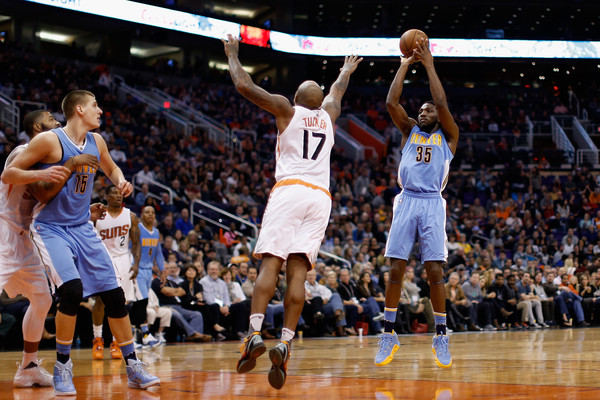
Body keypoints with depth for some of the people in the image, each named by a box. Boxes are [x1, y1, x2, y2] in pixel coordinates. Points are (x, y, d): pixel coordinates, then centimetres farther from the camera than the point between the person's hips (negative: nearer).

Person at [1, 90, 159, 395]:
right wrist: (42, 174, -28)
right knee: (72, 289, -26)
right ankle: (62, 367, -9)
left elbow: (111, 168, 26)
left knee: (114, 295, 1)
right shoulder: (49, 140, -13)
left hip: (83, 228, 7)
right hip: (51, 229, -6)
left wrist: (120, 180, 3)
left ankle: (133, 368, 10)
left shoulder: (96, 142, 6)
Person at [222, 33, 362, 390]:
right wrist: (347, 72, 67)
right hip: (321, 197, 3)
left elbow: (244, 85, 8)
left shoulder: (287, 110, 12)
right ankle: (285, 343, -19)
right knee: (298, 270, -5)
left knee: (270, 263, -12)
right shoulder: (328, 115, 23)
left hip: (290, 190, -3)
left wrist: (233, 55, 24)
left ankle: (255, 334, -29)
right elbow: (337, 91, 47)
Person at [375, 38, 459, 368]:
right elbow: (391, 102, 8)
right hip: (406, 202, 2)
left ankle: (441, 336, 0)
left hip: (432, 204, -2)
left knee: (434, 270, -8)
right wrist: (405, 65, 9)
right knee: (396, 269, -3)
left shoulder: (447, 137, 13)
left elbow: (442, 104, -2)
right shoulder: (409, 132, 21)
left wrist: (429, 64, 1)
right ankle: (388, 335, 3)